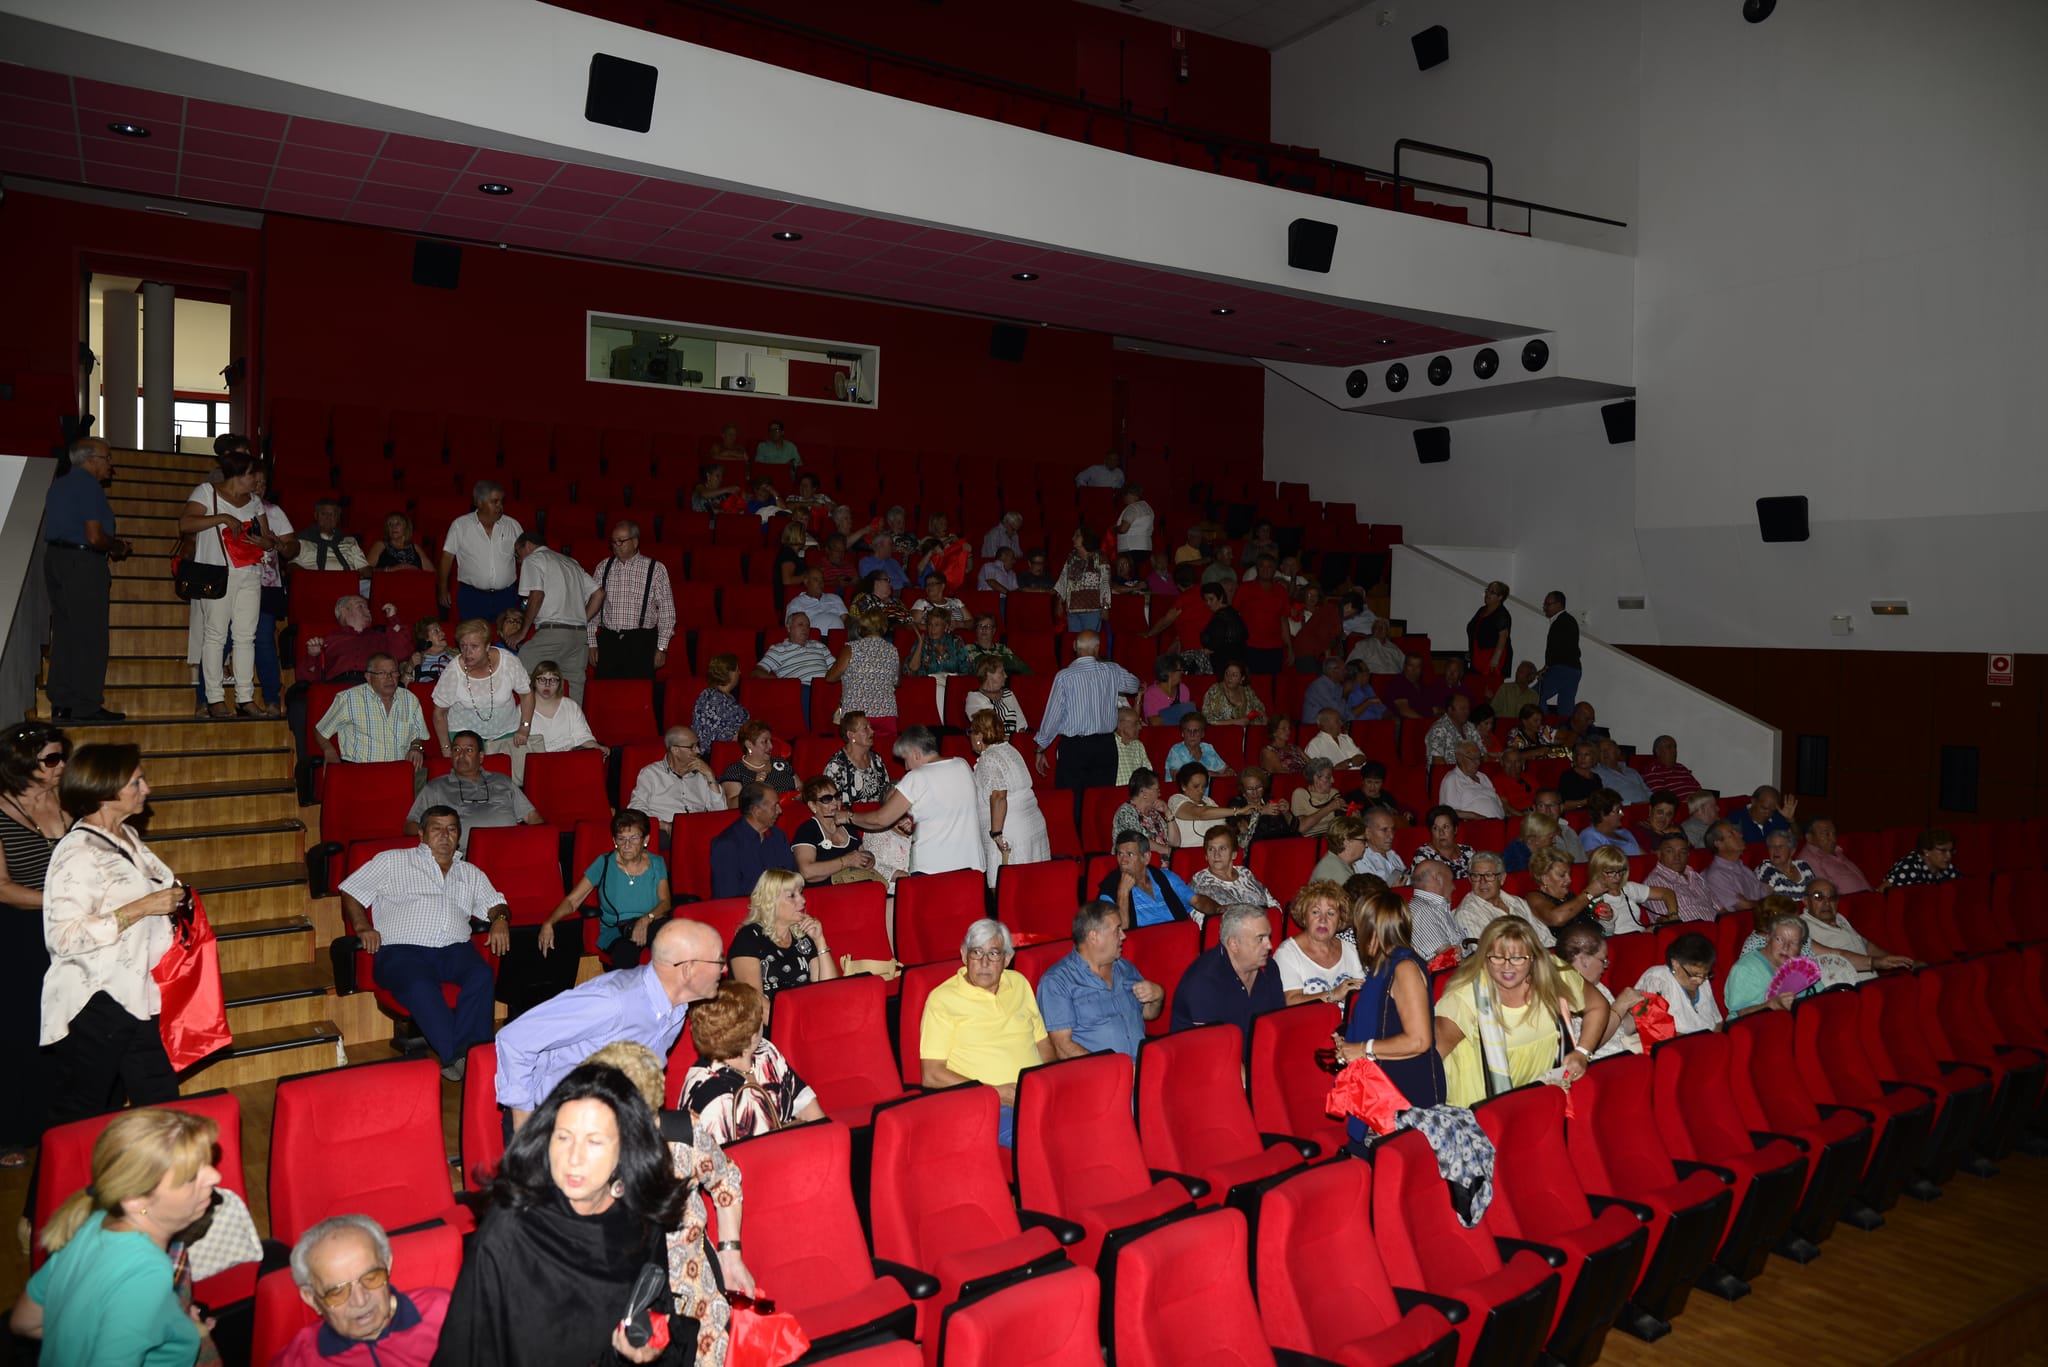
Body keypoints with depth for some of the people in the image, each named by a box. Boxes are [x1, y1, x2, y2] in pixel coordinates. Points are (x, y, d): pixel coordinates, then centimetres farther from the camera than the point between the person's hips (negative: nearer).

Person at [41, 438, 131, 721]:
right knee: (91, 635, -5)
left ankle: (61, 703, 14)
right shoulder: (89, 486, -12)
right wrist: (120, 547, 0)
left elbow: (59, 529, 20)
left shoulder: (59, 484, 16)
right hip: (83, 563, -9)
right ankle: (87, 706, -3)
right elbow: (95, 536, -20)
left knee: (64, 632, 12)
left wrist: (109, 548, 16)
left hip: (55, 558, 9)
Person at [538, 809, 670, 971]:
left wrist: (647, 919, -26)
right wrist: (549, 923, -19)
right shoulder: (604, 864, 3)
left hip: (649, 927, 1)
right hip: (614, 933, -1)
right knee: (625, 953, -40)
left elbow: (665, 902, -3)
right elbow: (572, 901, 1)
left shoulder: (656, 864, 8)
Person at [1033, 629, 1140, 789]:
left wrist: (1041, 749, 5)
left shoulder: (1064, 676, -9)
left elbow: (1053, 714, -6)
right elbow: (1134, 685, 20)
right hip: (1106, 746, 3)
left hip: (1073, 747, -3)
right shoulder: (1112, 671, -1)